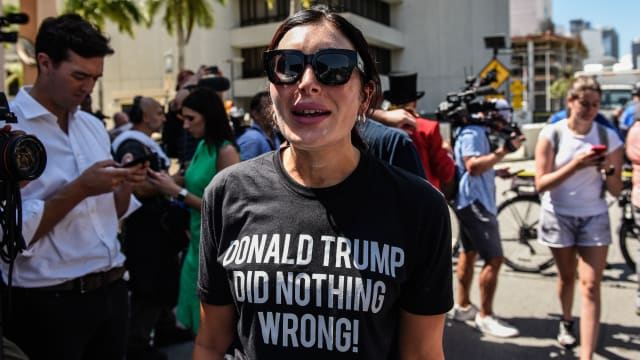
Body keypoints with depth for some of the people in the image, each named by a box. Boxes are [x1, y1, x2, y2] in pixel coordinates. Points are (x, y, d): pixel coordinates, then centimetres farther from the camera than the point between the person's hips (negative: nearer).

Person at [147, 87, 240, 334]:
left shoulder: (226, 151, -17)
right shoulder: (202, 146, 8)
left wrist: (177, 192, -19)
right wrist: (169, 183, 2)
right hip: (198, 241, 8)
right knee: (200, 320, 17)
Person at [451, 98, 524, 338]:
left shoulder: (478, 133, 18)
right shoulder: (472, 133, -16)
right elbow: (473, 166, -30)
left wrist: (496, 172, 19)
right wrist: (504, 150, -30)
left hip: (476, 202, 12)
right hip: (474, 202, -12)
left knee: (468, 252, 16)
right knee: (494, 258, -12)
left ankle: (463, 307, 26)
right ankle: (485, 317, -5)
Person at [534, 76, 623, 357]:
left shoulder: (608, 138, -4)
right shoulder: (551, 134, -8)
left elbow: (615, 191, -1)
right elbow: (541, 184, -14)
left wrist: (609, 169, -21)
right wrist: (575, 165, -26)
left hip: (594, 218, 0)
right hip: (559, 216, 0)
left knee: (591, 285, -8)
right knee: (567, 276, 16)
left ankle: (586, 356, -8)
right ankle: (566, 322, 44)